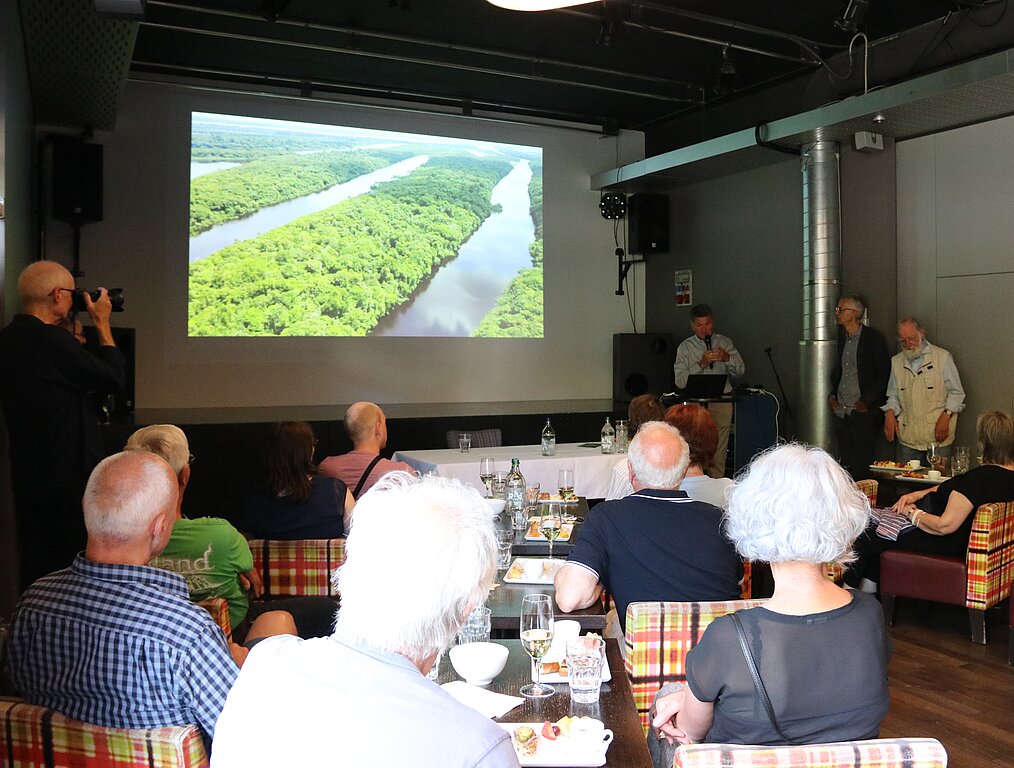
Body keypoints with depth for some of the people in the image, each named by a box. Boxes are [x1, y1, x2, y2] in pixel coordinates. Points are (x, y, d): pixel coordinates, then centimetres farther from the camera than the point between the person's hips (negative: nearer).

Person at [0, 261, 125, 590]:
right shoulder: (51, 340, -21)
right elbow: (113, 378, -13)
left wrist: (74, 332, 13)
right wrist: (102, 324, -2)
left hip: (27, 475, 9)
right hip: (70, 477, -8)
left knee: (34, 566, 16)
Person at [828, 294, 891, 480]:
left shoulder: (873, 337, -6)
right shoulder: (842, 337, 14)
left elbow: (884, 373, -9)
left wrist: (867, 401, -12)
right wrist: (832, 394, 11)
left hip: (863, 412, -6)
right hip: (841, 411, 7)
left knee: (860, 467, -4)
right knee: (844, 463, 9)